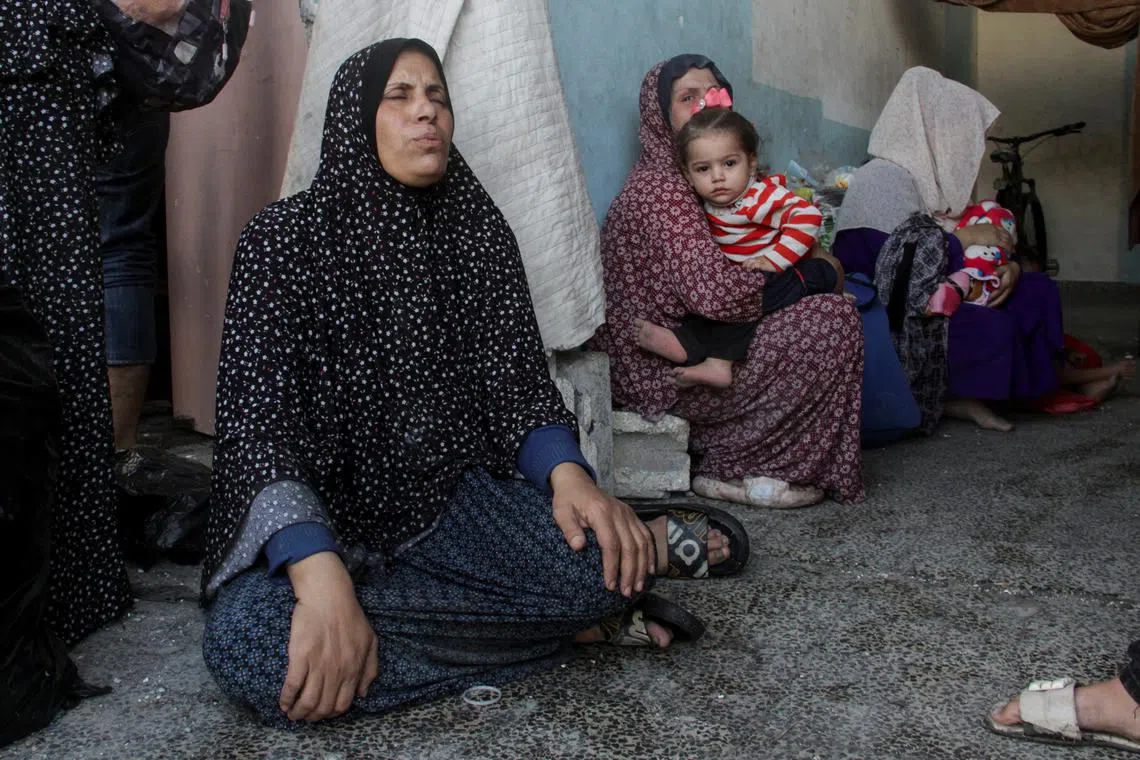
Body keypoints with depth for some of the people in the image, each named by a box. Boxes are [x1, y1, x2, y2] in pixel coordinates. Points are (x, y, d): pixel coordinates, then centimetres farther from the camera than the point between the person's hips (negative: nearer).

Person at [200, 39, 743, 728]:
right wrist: (321, 576, -34)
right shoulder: (285, 238, -8)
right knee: (249, 644, -35)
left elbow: (518, 382, 0)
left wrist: (567, 476, -23)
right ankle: (569, 618, -20)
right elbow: (258, 423, -17)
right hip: (318, 521, -1)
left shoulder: (479, 229, 3)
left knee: (595, 559, -32)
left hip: (453, 500, 1)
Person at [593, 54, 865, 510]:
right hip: (664, 376, -10)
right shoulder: (661, 189, -17)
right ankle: (733, 468, -7)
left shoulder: (684, 180, 16)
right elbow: (715, 292, -29)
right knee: (833, 320, -16)